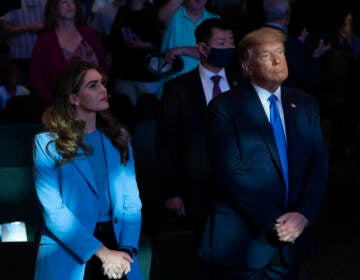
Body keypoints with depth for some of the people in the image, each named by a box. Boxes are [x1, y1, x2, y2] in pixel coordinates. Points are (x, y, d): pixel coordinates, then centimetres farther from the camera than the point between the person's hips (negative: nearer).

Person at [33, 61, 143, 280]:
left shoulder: (118, 137, 11)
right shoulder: (48, 144, -2)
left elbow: (131, 200, 6)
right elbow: (53, 210, -9)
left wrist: (126, 249, -10)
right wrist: (101, 253, -15)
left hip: (116, 244, 3)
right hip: (68, 254, -3)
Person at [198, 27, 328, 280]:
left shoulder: (306, 104, 9)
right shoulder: (225, 107, -5)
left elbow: (320, 164, 3)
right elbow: (231, 173, -13)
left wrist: (304, 214, -11)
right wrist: (273, 221, -16)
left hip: (292, 238, 4)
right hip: (241, 238, -4)